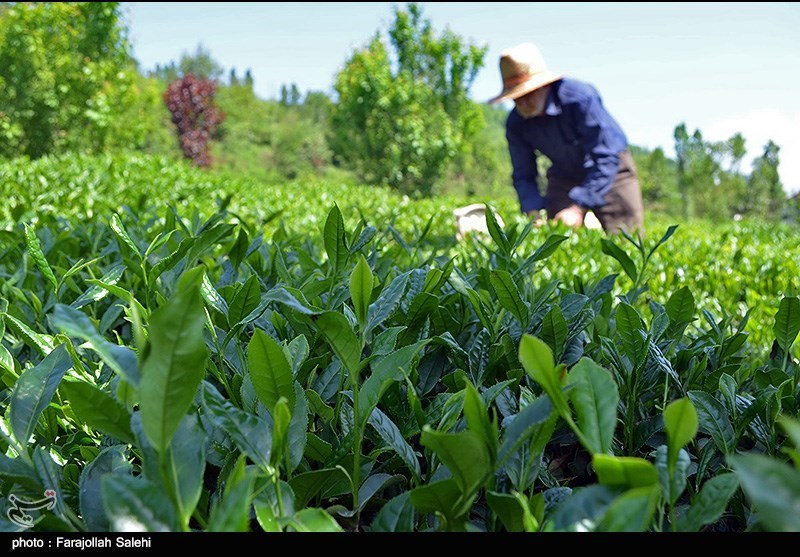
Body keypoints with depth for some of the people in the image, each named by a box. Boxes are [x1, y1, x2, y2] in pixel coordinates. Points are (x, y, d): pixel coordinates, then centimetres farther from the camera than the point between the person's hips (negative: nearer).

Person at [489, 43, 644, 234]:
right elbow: (523, 175, -7)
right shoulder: (516, 124, -14)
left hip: (611, 170, -3)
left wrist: (578, 208, -38)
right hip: (564, 177, 4)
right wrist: (534, 213, -26)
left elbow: (606, 158, -31)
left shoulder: (580, 98, -29)